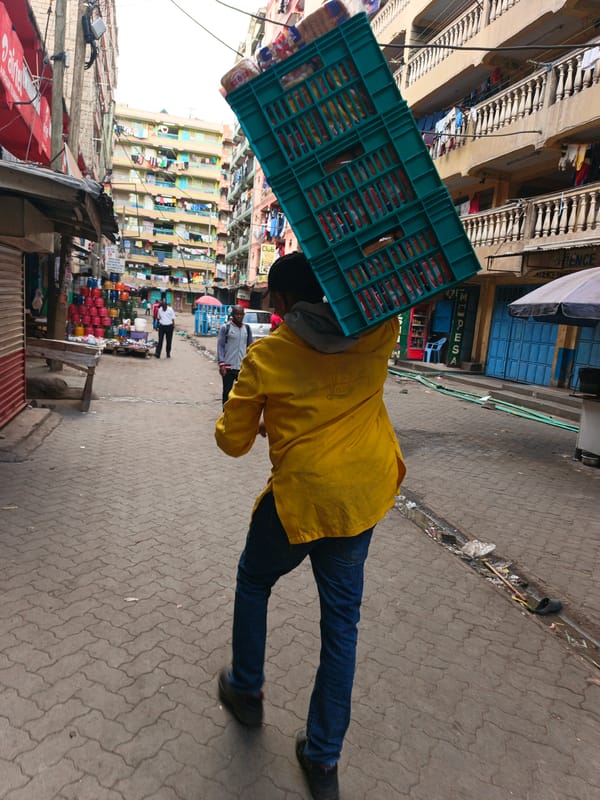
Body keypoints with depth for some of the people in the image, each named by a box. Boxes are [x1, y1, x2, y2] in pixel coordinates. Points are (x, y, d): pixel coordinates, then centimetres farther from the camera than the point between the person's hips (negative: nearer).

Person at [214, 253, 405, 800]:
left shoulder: (266, 354, -10)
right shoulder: (373, 336, -2)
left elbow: (233, 441, -3)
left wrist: (253, 423, 18)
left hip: (299, 499, -3)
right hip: (363, 494, 4)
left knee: (253, 582, 26)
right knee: (341, 621, 15)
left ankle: (246, 691, 43)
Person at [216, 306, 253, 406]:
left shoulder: (247, 328, 8)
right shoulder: (225, 327, -4)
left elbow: (250, 347, 13)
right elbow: (220, 346, -8)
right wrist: (221, 364, -16)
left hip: (243, 367, 3)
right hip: (228, 367, -3)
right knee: (227, 392, 7)